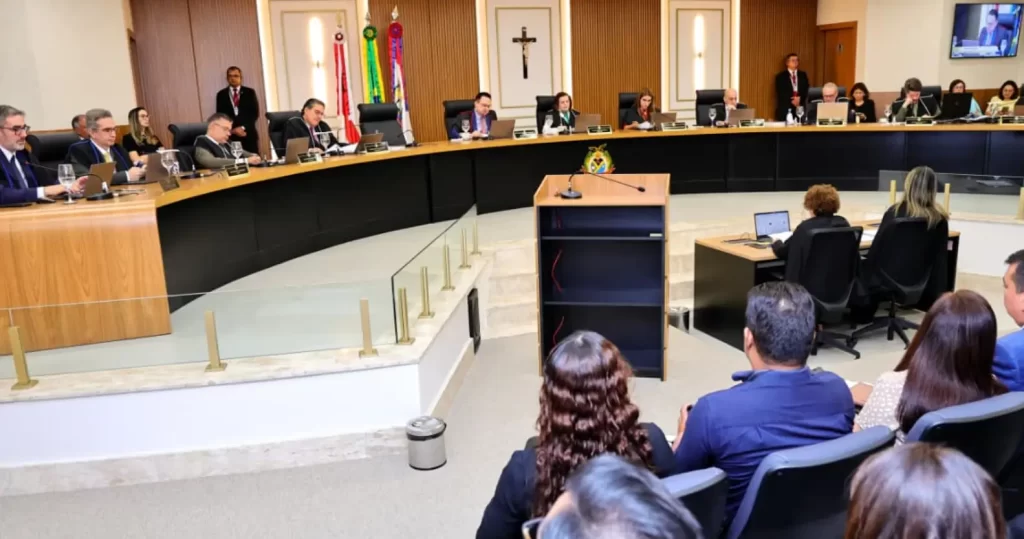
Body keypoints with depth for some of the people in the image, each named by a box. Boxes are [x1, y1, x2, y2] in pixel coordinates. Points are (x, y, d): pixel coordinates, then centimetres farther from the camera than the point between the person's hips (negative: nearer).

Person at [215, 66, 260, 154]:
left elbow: (255, 113, 3)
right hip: (230, 135, 0)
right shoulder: (221, 94, 10)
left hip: (249, 134, 0)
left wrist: (243, 127, -9)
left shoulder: (249, 92, 9)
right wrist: (232, 130, -8)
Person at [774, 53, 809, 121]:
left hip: (801, 108, 3)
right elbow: (780, 94, -5)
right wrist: (791, 100, -16)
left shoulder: (803, 75, 15)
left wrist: (800, 99, -11)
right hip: (785, 109, -3)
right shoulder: (780, 76, 4)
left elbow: (807, 90, 8)